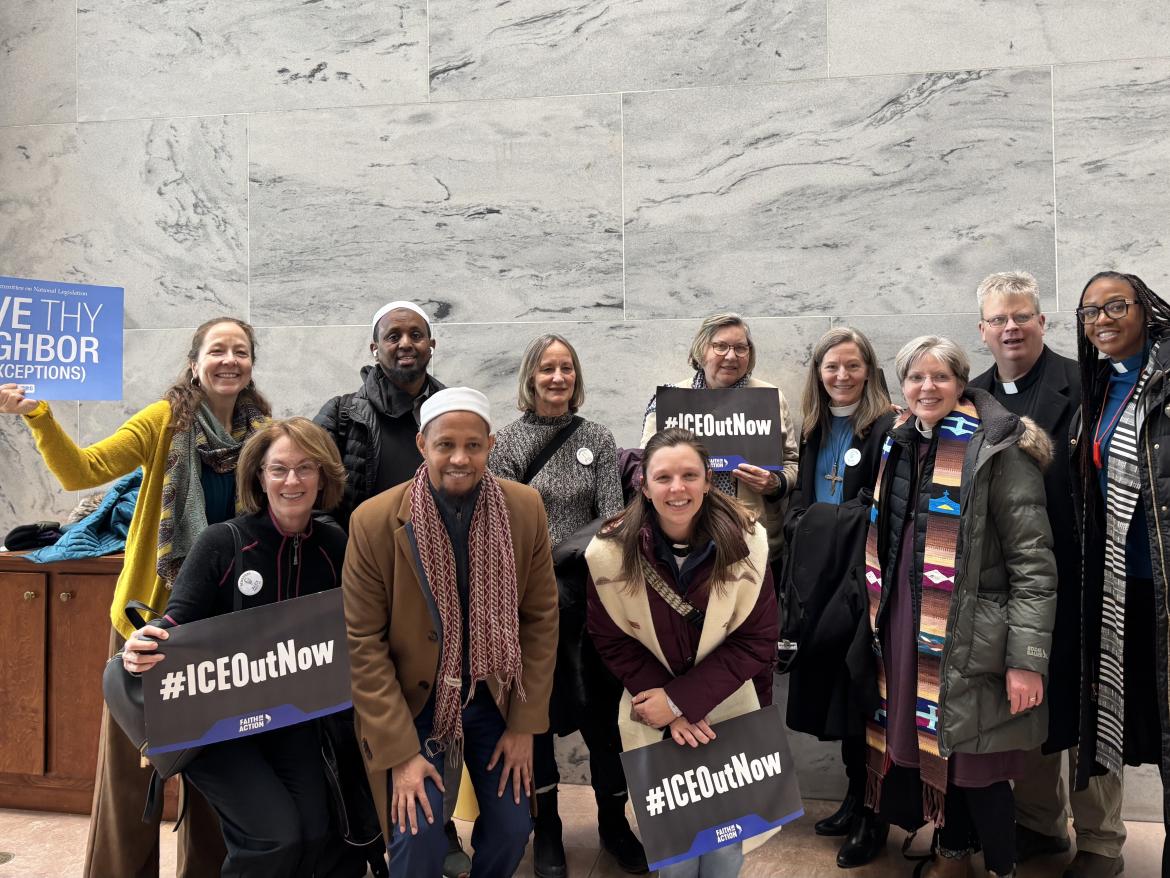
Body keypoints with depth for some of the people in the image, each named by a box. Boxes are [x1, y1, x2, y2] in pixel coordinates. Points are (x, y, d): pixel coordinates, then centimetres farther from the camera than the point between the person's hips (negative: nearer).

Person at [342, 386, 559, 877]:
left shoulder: (525, 510, -11)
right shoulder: (374, 522, -18)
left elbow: (541, 619, -2)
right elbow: (363, 644, -13)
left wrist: (524, 725, -3)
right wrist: (401, 752, -15)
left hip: (494, 696, 3)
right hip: (410, 703, -2)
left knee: (513, 829, 4)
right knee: (419, 838, -12)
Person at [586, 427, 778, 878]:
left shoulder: (746, 541, -17)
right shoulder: (610, 551, -17)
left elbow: (757, 640, -12)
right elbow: (612, 641, -6)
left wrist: (682, 699, -17)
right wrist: (670, 709, -14)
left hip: (730, 712, 0)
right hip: (653, 717, 0)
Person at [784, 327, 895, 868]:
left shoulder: (887, 427, -8)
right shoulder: (814, 429, 14)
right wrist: (800, 530, 6)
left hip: (862, 580, -7)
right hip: (819, 578, 7)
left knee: (860, 692, -1)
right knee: (833, 687, 12)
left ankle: (873, 817, 12)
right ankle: (855, 799, 27)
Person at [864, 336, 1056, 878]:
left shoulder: (997, 450, -10)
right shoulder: (898, 447, 9)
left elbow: (1033, 563, -13)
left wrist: (1026, 660, -17)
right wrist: (881, 623, 20)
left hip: (970, 643, -6)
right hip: (908, 632, 6)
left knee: (977, 767, 1)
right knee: (930, 747, 15)